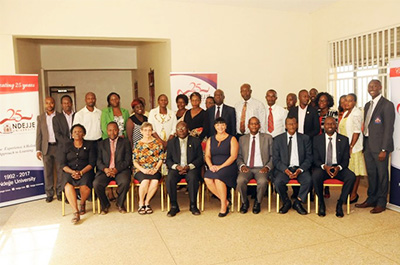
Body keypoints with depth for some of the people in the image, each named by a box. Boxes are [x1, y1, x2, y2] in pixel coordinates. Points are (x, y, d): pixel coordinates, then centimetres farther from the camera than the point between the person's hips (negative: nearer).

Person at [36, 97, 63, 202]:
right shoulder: (41, 117, 9)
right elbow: (39, 134, 8)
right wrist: (38, 150, 3)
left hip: (58, 146, -1)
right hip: (46, 147, 1)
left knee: (60, 170, 2)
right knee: (48, 171, 4)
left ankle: (59, 192, 13)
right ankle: (49, 194, 14)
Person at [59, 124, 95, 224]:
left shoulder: (89, 145, 8)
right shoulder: (67, 146, 12)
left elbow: (92, 163, 0)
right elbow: (62, 164, 6)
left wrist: (81, 172, -14)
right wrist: (72, 172, -12)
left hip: (85, 171, -1)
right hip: (69, 171, 1)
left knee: (85, 186, -32)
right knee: (68, 185, -32)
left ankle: (82, 204, 2)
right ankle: (76, 212, -30)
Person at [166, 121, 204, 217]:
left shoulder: (196, 141, 10)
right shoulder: (171, 142, 16)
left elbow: (200, 159, 3)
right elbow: (168, 160, 10)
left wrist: (189, 166, -14)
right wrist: (176, 166, -12)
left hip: (191, 168, -1)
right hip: (176, 168, 2)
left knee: (193, 178, -34)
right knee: (170, 179, -30)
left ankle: (193, 205, -18)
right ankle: (174, 206, -16)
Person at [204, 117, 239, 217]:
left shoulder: (232, 139, 6)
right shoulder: (210, 140, 18)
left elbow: (233, 156, -5)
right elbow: (207, 156, 11)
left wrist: (221, 166, -16)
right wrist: (210, 166, -11)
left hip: (228, 167, -4)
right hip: (213, 167, 4)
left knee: (218, 178, -33)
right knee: (207, 179, -28)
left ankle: (223, 206, -17)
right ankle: (225, 201, -12)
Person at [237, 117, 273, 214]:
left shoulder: (267, 137, 11)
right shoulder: (242, 139, 16)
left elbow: (273, 156, 8)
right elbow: (239, 156, 13)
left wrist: (267, 167, -9)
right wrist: (242, 165, -7)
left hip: (261, 168, -1)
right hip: (246, 168, 1)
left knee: (263, 181, -33)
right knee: (240, 180, -31)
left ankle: (258, 202, -3)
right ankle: (245, 202, -3)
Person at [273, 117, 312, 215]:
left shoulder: (305, 138, 8)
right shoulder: (278, 139, 5)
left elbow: (309, 158, 4)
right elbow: (276, 159, 1)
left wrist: (300, 170, -13)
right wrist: (286, 170, -16)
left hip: (300, 168, 1)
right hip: (284, 169, 0)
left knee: (308, 180, -29)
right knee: (278, 182, -29)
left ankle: (297, 202, -3)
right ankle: (286, 202, 1)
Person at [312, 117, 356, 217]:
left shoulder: (344, 139, 5)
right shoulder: (317, 139, 3)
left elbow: (346, 160, 3)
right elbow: (315, 159, 0)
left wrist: (338, 167, -18)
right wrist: (324, 166, -20)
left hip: (338, 168, 1)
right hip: (322, 167, -1)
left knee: (351, 177, -28)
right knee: (315, 177, -33)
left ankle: (340, 204, -10)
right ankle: (321, 203, -10)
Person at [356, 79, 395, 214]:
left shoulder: (387, 105, -9)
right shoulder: (368, 105, 15)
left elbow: (389, 128, -13)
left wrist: (384, 149, -17)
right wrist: (364, 145, 9)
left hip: (380, 147, -7)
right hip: (368, 146, 7)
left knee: (382, 175, 4)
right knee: (371, 174, 15)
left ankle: (381, 203, 16)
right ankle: (371, 199, 27)